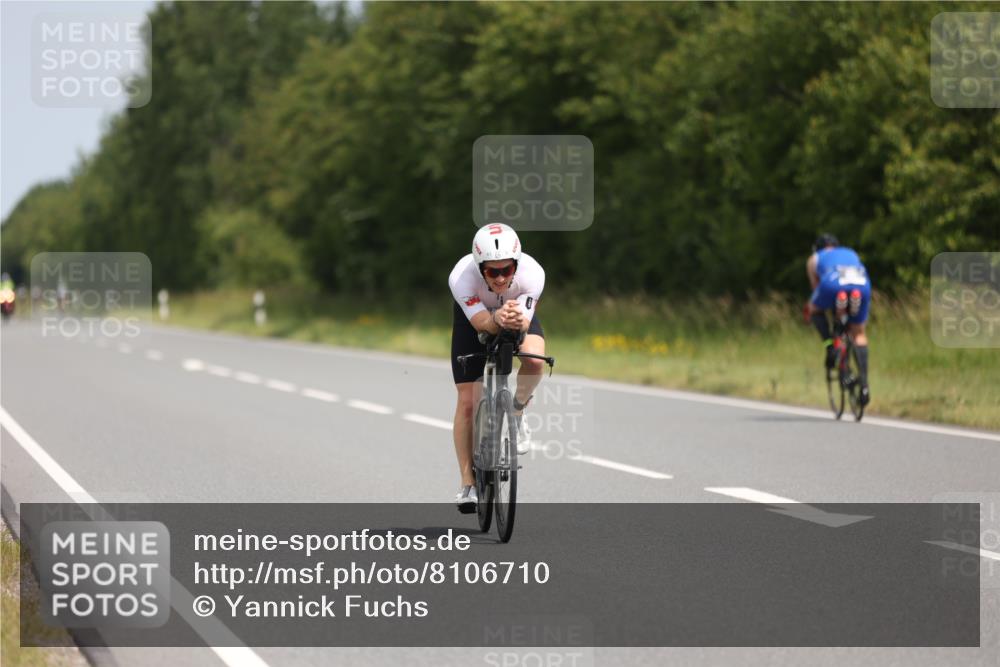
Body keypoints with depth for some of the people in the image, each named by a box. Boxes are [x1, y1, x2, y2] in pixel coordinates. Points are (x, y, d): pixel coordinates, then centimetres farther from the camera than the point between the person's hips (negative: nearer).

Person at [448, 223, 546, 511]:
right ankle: (468, 484, 5)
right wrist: (497, 319, -66)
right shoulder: (461, 277, -39)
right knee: (467, 400, -6)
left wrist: (518, 320, -65)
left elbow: (525, 323, -42)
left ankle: (517, 414, -2)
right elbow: (480, 322, -44)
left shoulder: (531, 273, -37)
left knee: (534, 361, -33)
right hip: (473, 315, 0)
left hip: (519, 312, 0)